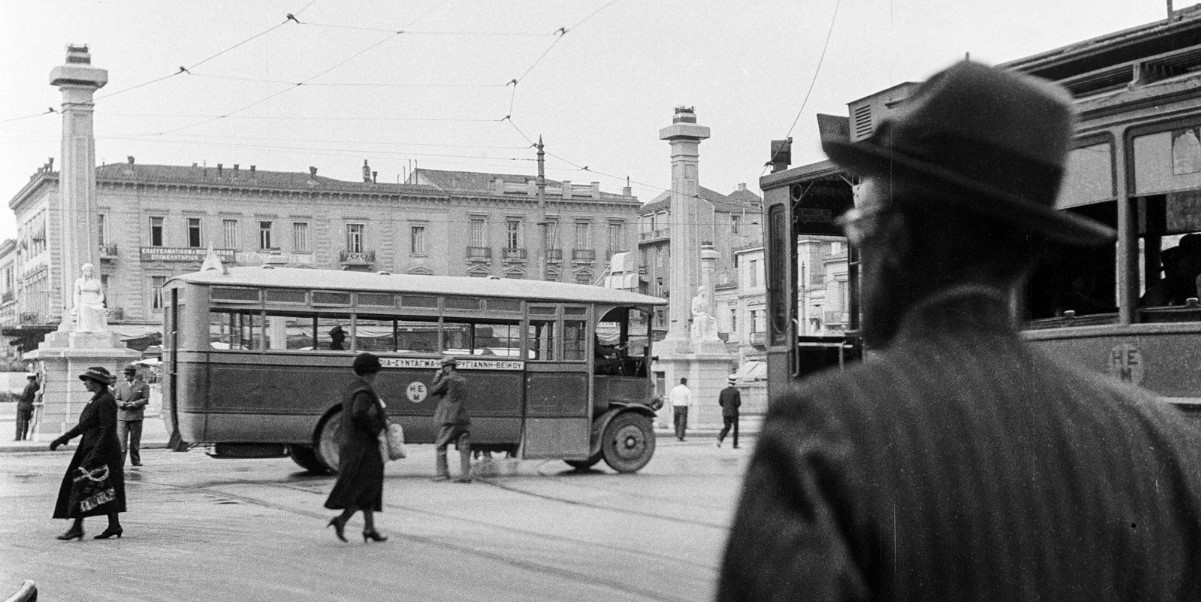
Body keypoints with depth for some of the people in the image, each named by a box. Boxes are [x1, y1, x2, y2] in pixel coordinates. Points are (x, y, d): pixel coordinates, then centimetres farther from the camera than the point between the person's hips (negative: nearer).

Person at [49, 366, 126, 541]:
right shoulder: (95, 400, 16)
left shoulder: (106, 401, -16)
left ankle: (77, 527, -9)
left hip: (102, 449, -10)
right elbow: (84, 426, 20)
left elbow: (107, 430, -21)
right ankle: (114, 526, 14)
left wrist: (95, 456, -24)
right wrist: (62, 439, 17)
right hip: (90, 448, 10)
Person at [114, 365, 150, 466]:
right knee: (121, 439, -9)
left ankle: (135, 460, 16)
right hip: (122, 416, 1)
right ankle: (120, 461, -12)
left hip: (136, 416, -1)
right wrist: (121, 403, -12)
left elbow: (146, 399, -2)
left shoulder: (143, 386, 5)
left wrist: (134, 403, -16)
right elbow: (117, 400, 11)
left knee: (135, 440, 6)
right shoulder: (120, 386, 14)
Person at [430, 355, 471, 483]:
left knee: (440, 446, 7)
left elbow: (433, 391, -2)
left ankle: (442, 473, 6)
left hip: (450, 420, -6)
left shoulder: (447, 380, -9)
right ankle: (465, 475, -3)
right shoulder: (463, 381, 13)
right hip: (464, 419, 6)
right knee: (464, 448, 3)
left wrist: (437, 377, 6)